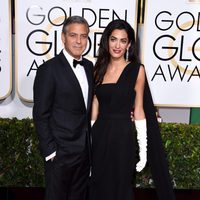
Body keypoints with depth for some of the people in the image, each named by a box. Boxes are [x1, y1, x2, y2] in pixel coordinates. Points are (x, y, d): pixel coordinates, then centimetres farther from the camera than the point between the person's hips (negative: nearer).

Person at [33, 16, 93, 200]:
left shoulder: (89, 66, 7)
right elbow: (40, 114, -13)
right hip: (60, 151, -6)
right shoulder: (49, 69, -14)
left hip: (85, 148, 6)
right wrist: (50, 151, -14)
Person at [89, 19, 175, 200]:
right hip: (99, 136, 4)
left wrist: (143, 148, -6)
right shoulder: (99, 69, 6)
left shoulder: (137, 70, -4)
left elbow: (138, 110, -3)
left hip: (122, 137, -3)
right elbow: (95, 107, 7)